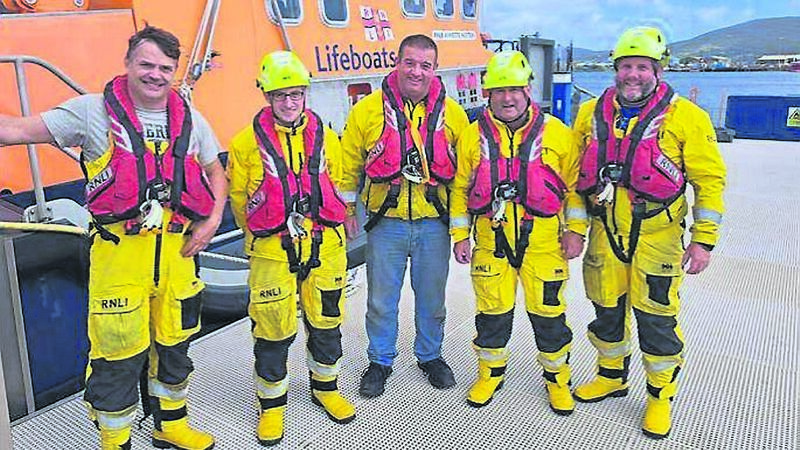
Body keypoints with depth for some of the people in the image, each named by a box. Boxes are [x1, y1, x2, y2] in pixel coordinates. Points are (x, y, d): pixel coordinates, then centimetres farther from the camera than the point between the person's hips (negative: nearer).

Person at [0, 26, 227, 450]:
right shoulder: (93, 111, -5)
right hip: (119, 251, -4)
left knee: (174, 342, 17)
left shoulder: (190, 119, 6)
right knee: (118, 352, 3)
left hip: (176, 248, 4)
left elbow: (215, 169, 17)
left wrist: (212, 221, 5)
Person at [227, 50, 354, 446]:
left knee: (326, 321, 16)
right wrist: (265, 233, 8)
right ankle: (272, 404, 27)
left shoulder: (325, 137, 5)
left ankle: (325, 387, 39)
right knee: (273, 330, 6)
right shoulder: (247, 143, -5)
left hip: (325, 248, 3)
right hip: (272, 253, -3)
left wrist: (325, 228, 13)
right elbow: (239, 198, 4)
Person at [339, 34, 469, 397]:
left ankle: (430, 355, 37)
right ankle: (380, 361, 30)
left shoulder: (452, 113, 1)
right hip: (386, 221, -1)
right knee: (381, 298, 11)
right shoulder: (368, 109, -3)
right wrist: (347, 208, 4)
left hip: (434, 222, 1)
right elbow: (349, 162, 5)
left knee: (431, 296, 16)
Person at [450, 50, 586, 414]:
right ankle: (490, 372, 32)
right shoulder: (473, 135, 3)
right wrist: (460, 235, 4)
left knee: (548, 312, 7)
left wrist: (575, 230, 0)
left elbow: (574, 184, 4)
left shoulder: (556, 133, 0)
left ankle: (557, 377, 28)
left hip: (543, 241, -1)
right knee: (493, 311, 11)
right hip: (491, 241, 1)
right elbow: (460, 188, 7)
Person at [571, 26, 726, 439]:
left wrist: (704, 239, -10)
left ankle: (661, 396, 25)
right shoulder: (592, 114, 4)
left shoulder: (685, 117, -6)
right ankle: (612, 376, 39)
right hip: (604, 233, 4)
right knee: (607, 308, 16)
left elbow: (709, 179, -5)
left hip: (656, 236, -3)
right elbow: (575, 175, 11)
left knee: (656, 318, 3)